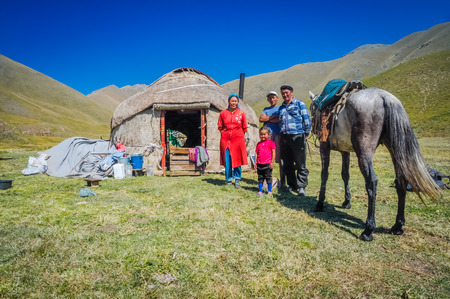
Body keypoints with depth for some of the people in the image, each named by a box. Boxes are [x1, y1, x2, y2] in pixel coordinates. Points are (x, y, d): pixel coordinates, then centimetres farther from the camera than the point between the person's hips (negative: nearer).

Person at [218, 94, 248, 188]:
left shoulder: (241, 113, 5)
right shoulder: (223, 113, 7)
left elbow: (244, 128, 9)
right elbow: (220, 127, 12)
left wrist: (245, 138, 4)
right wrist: (223, 136, 3)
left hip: (238, 138, -1)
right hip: (225, 139, 1)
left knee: (237, 159, 1)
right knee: (227, 159, 3)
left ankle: (237, 179, 17)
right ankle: (229, 179, 17)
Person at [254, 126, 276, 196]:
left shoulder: (271, 143, -3)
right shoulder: (259, 144, 10)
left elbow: (273, 153, -4)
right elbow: (256, 153, 13)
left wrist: (272, 162, -8)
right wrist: (255, 163, 9)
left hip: (267, 164, -4)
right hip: (260, 164, 4)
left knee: (268, 177, 3)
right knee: (260, 178, 9)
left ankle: (269, 191, 13)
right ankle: (260, 191, 17)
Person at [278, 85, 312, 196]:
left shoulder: (300, 104, 6)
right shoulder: (281, 107, 20)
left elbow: (307, 120, 3)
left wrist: (306, 134, -1)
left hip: (297, 136, -5)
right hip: (284, 137, 5)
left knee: (300, 164, -4)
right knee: (286, 164, 8)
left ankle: (301, 187, 5)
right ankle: (292, 186, 20)